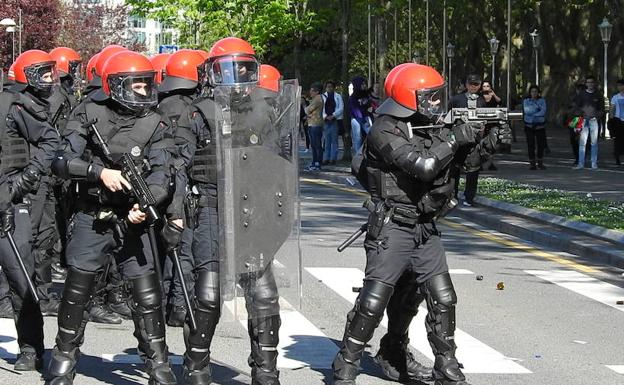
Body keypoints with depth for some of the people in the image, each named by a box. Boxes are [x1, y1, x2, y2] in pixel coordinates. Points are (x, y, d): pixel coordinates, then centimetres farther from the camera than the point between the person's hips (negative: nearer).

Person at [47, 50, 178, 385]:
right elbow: (62, 161, -7)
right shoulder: (89, 114, -2)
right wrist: (100, 172, -21)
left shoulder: (155, 125, 2)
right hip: (90, 217, 0)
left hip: (132, 220, 1)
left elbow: (160, 175, -8)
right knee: (76, 291, 6)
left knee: (148, 295, -3)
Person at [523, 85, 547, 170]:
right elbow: (527, 111, -15)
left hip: (540, 125, 1)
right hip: (529, 125, -1)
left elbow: (543, 112, -12)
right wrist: (537, 108, -12)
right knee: (531, 145, -5)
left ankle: (540, 163, 15)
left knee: (541, 145, 2)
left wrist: (533, 114, -15)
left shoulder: (542, 101, 3)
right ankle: (532, 164, -1)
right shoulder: (526, 101, 3)